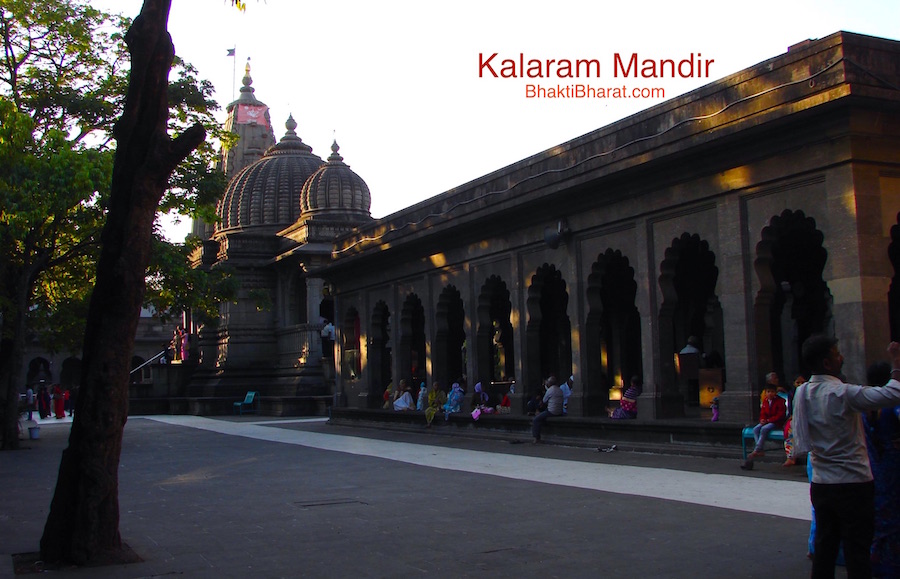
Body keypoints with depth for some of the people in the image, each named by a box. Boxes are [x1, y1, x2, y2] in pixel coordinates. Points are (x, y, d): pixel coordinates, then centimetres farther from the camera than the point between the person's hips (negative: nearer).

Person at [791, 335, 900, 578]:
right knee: (857, 553, 1)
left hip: (820, 484, 7)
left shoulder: (802, 393, 4)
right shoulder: (843, 394, -19)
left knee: (824, 548, 13)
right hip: (853, 485, -7)